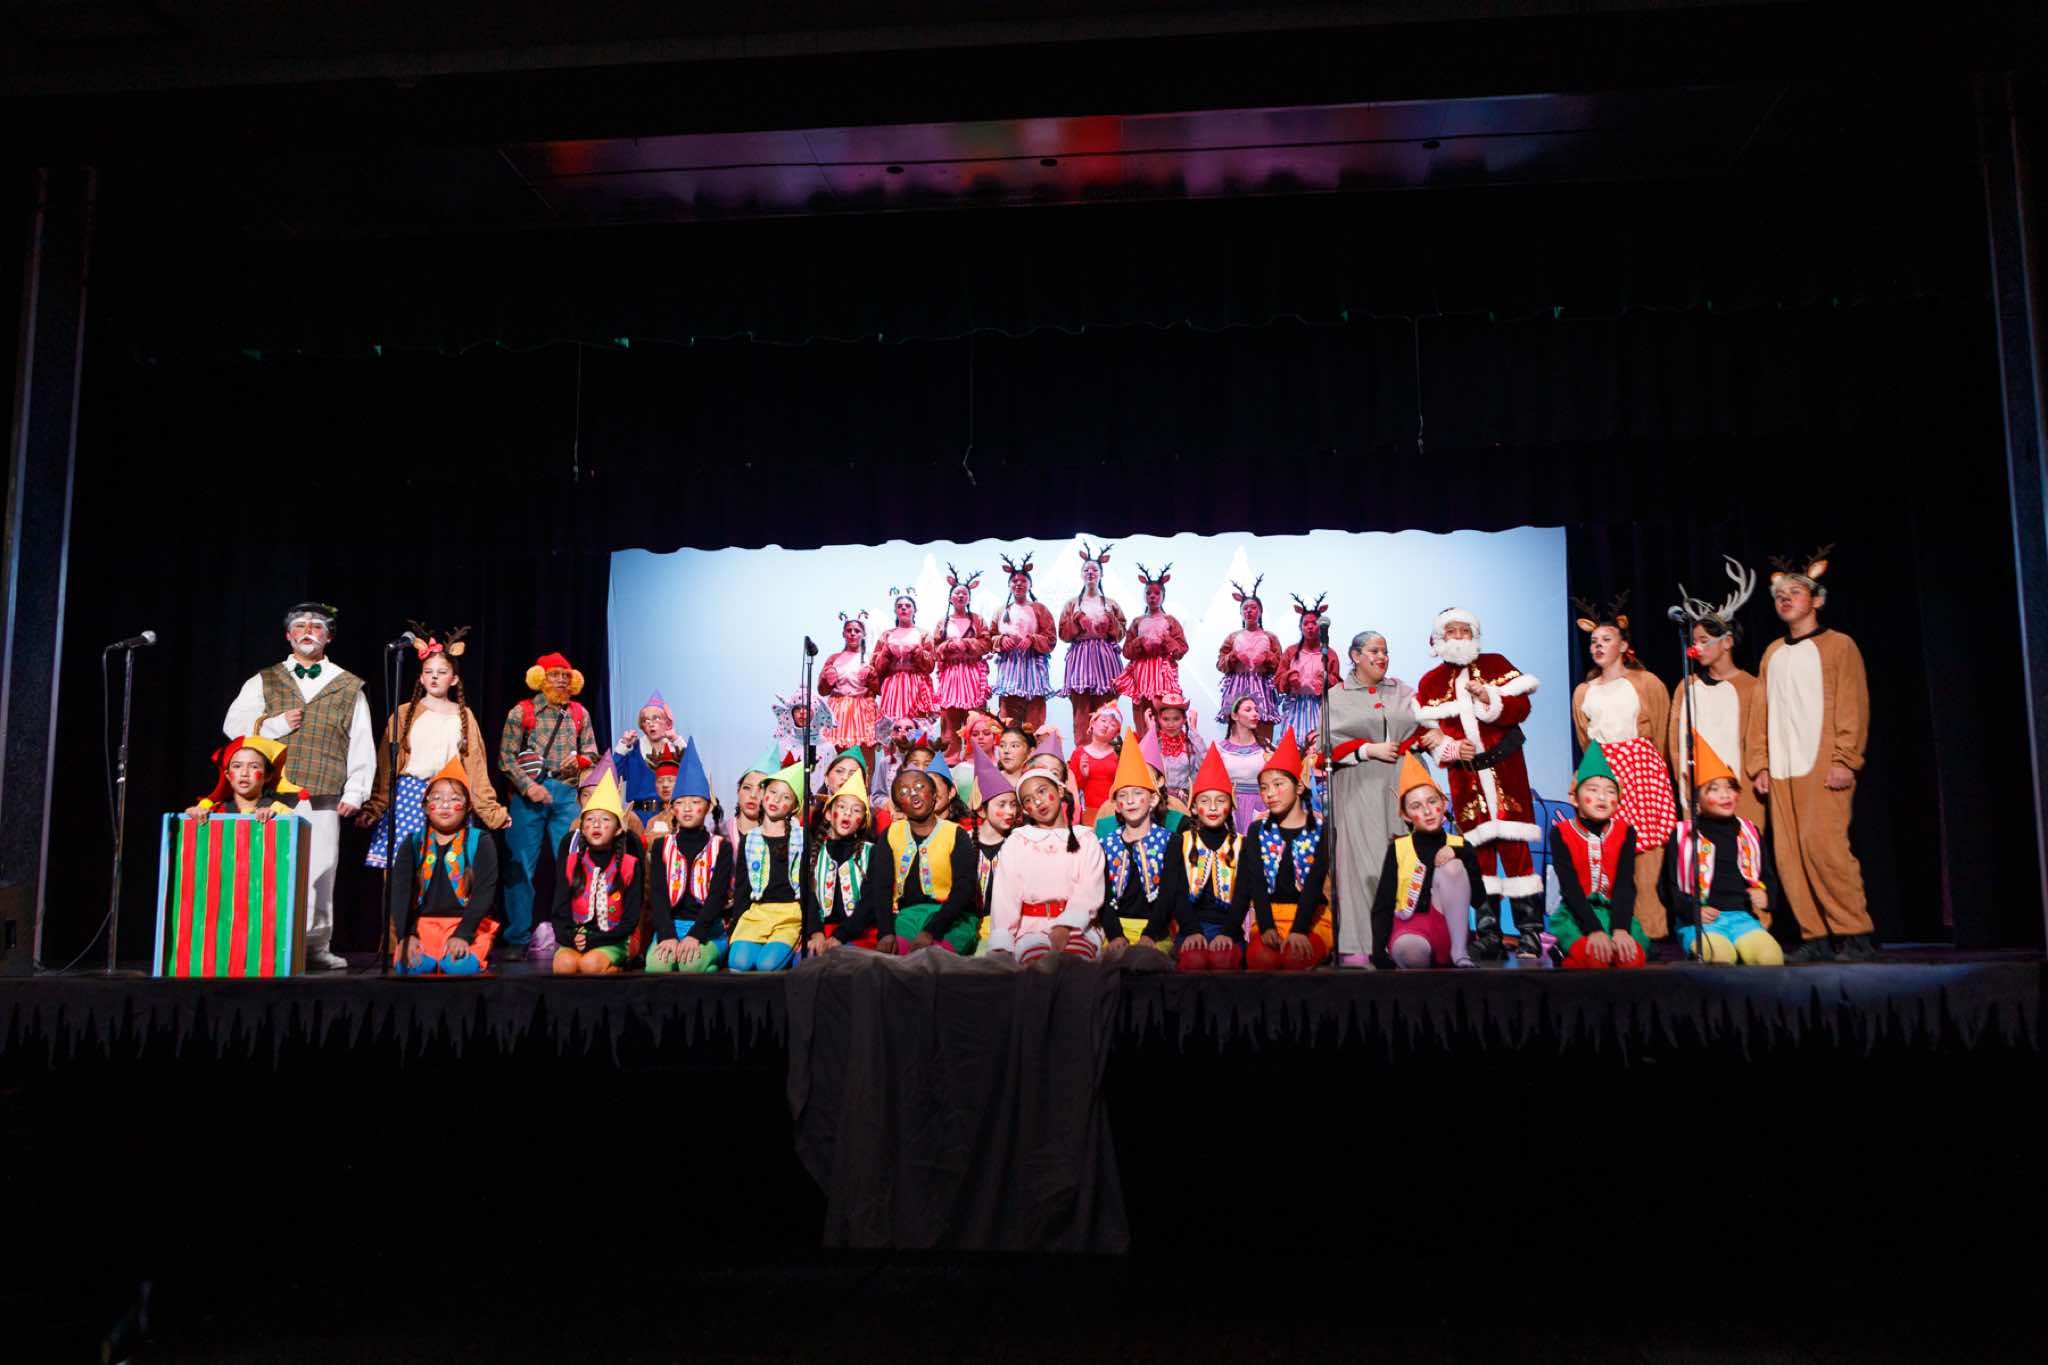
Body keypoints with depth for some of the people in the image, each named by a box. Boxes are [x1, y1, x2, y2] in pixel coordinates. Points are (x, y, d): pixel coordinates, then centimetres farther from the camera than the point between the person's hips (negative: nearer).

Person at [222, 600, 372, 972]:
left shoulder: (348, 686, 13)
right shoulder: (264, 682, 16)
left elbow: (362, 743, 9)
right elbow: (232, 724, 10)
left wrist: (355, 791, 2)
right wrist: (275, 725, -5)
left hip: (323, 799, 0)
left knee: (320, 871, -2)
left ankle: (316, 947, 5)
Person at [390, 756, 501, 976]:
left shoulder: (481, 842, 4)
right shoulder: (413, 844, 11)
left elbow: (484, 892, -7)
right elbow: (400, 891, 0)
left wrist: (462, 934, -20)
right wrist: (406, 935, -17)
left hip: (468, 925, -2)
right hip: (423, 923, 2)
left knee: (459, 966, -31)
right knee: (410, 966, -27)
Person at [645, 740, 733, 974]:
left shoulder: (721, 847, 6)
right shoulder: (661, 845, 11)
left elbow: (717, 895, -6)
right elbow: (658, 894, 0)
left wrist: (695, 935, -22)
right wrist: (667, 935, -18)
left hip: (708, 928, -1)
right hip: (670, 925, 1)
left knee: (692, 963, -35)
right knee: (657, 965, -34)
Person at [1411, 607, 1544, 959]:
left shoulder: (1495, 664, 6)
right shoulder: (1430, 682, 10)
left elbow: (1521, 706, -3)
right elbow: (1428, 733, 7)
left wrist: (1490, 698, -19)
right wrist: (1452, 748, -11)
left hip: (1505, 769, -2)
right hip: (1464, 774, 2)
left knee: (1514, 847, -7)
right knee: (1479, 850, 3)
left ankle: (1530, 933, -3)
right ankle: (1487, 934, 8)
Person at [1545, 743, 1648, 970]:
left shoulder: (1624, 833, 3)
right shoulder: (1561, 834, -5)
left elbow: (1625, 885, -7)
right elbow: (1570, 887, -14)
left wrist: (1620, 928, -24)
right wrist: (1594, 930, -27)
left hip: (1614, 911, 3)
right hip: (1575, 913, -3)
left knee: (1633, 958, -27)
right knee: (1594, 958, -33)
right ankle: (1565, 953, -2)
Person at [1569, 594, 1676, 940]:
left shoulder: (1646, 683, 8)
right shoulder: (1583, 692, 17)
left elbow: (1659, 733, 11)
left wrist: (1643, 763, 10)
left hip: (1642, 766, -3)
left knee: (1645, 845, -9)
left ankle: (1650, 926, -7)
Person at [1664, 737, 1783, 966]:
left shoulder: (1749, 832, 21)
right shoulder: (1683, 834, 9)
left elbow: (1767, 876, 25)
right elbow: (1669, 885, 5)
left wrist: (1765, 898, 1)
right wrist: (1692, 910, -13)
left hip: (1743, 916, 3)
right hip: (1700, 921, -3)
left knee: (1771, 956, -30)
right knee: (1719, 957, -36)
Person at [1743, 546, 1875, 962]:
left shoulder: (1838, 646, 5)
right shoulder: (1772, 654, 19)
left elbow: (1852, 706, -3)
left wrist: (1845, 760, -12)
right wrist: (1759, 764, 9)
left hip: (1822, 768, -5)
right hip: (1780, 771, 5)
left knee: (1822, 846, -16)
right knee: (1789, 854, -1)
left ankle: (1855, 934, -7)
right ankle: (1816, 937, 4)